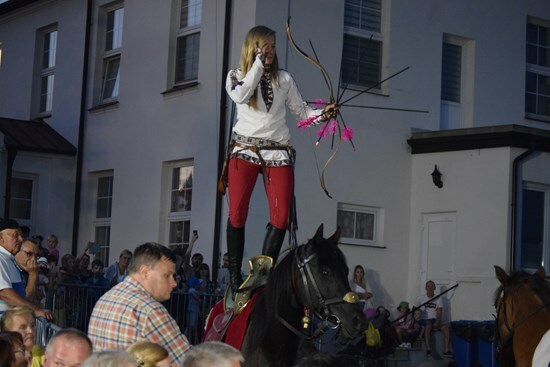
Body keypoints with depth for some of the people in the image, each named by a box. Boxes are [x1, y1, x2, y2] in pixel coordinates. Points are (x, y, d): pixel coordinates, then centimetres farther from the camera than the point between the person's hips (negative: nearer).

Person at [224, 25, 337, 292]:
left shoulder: (284, 79, 16)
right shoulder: (236, 76, 10)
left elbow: (300, 111, 17)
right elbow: (241, 95, -12)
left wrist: (322, 114, -2)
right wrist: (258, 63, -6)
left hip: (278, 153, 2)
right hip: (245, 150, -2)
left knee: (281, 218, -10)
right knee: (237, 214, -11)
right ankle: (235, 274, -3)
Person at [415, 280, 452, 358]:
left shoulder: (438, 299, 9)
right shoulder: (420, 298, 6)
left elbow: (439, 312, 1)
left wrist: (437, 322, -15)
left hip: (435, 319, 3)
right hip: (424, 319, -3)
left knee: (446, 327, -24)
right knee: (428, 327, -37)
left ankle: (447, 350, -28)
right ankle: (428, 350, -43)